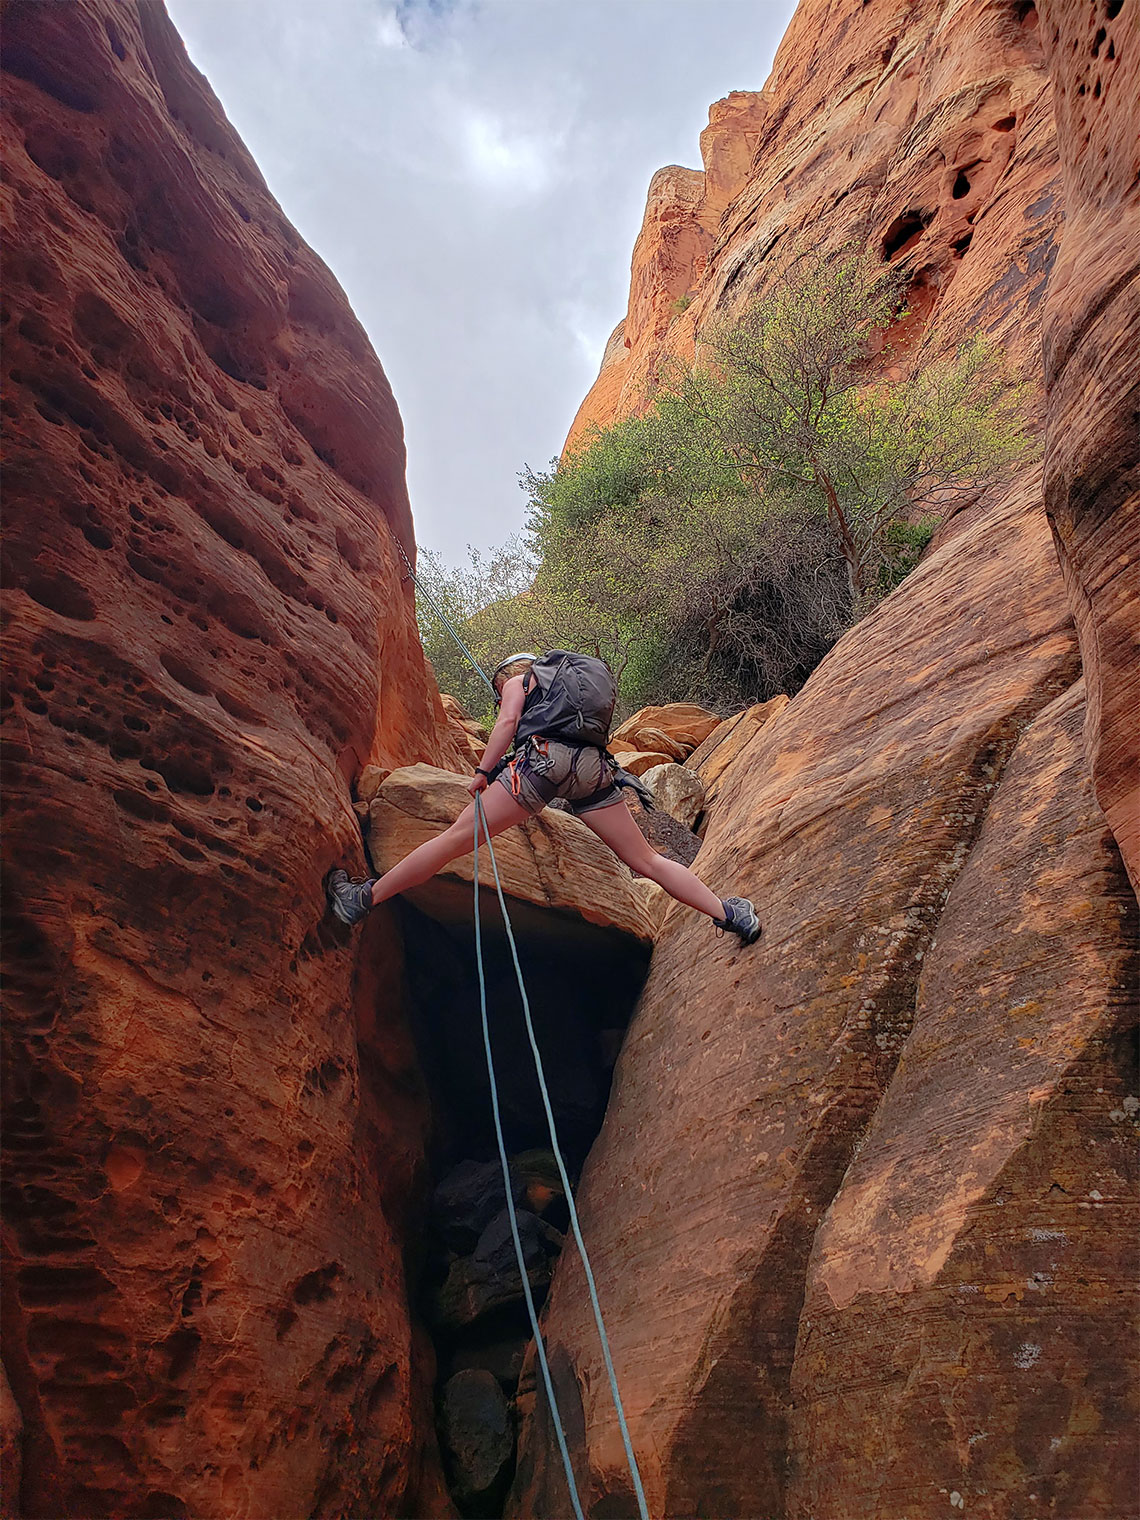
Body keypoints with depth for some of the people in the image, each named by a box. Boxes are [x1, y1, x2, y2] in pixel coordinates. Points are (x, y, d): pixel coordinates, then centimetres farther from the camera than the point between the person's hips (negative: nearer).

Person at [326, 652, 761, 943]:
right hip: (594, 765, 6)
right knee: (646, 860, 10)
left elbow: (508, 721, 2)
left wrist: (483, 772, 1)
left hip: (547, 755, -6)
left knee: (455, 837, -5)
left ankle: (366, 898, -2)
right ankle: (729, 913, 6)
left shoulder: (518, 678, 21)